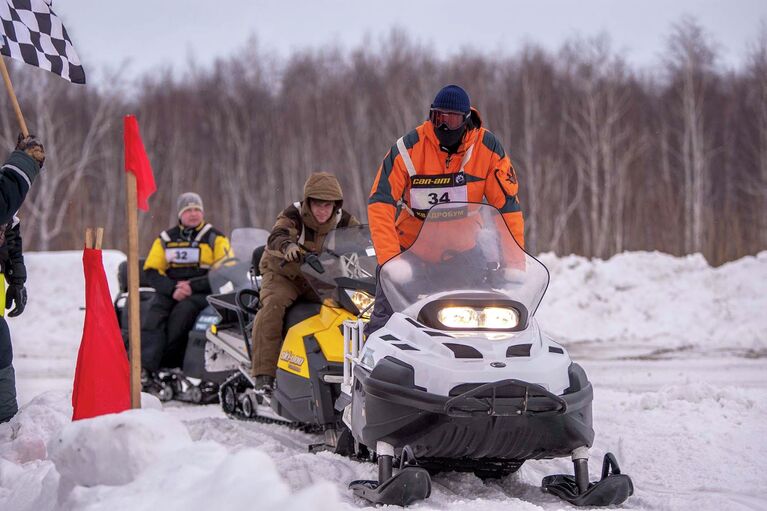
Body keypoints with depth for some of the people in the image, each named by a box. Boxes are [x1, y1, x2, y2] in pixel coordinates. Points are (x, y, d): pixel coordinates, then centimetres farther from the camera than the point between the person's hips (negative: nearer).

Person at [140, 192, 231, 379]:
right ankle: (143, 366, -41)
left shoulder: (215, 238, 6)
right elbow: (151, 271, 8)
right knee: (155, 314, -28)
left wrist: (193, 286, -13)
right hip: (170, 291, 3)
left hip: (202, 293, -3)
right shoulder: (166, 238, 14)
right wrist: (172, 289, -11)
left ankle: (165, 365, -33)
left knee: (182, 312, -34)